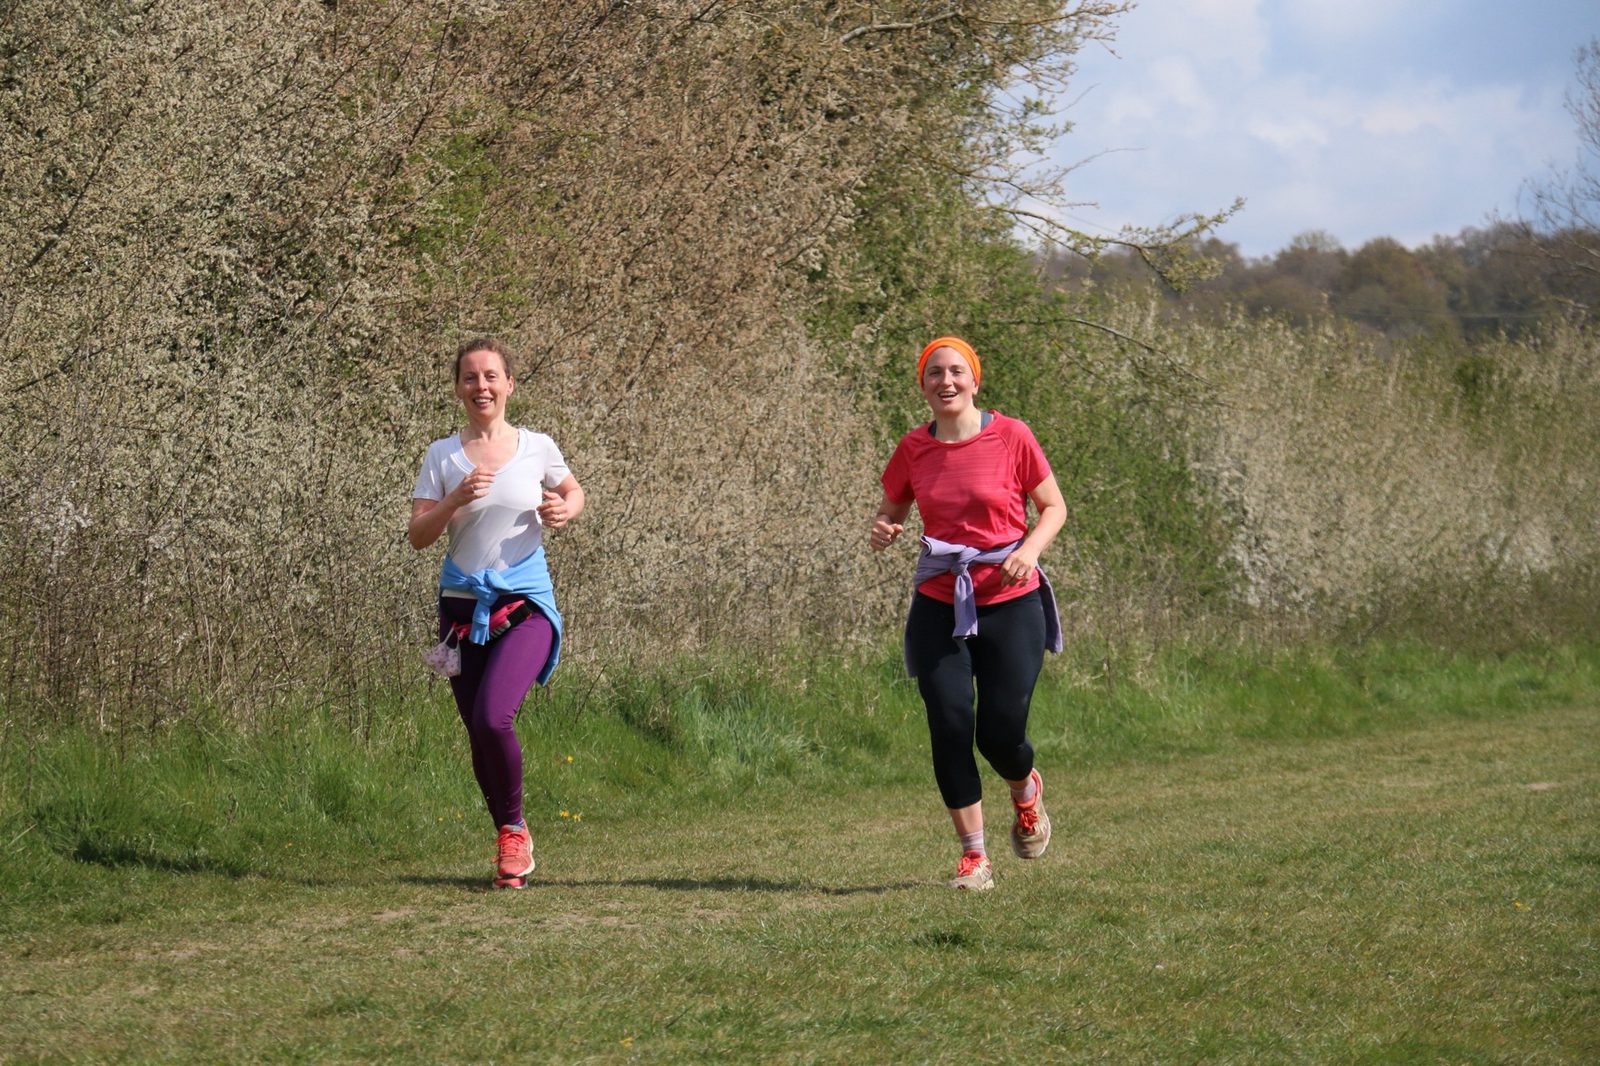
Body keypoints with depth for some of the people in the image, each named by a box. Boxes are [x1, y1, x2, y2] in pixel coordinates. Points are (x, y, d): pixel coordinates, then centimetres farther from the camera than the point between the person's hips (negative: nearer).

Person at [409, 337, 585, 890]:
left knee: (493, 718, -22)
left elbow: (574, 492, 21)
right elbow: (417, 536, -2)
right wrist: (456, 500, -18)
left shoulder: (537, 448, 2)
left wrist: (564, 511, -2)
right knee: (478, 732, 6)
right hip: (463, 605, 2)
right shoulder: (443, 456, 2)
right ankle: (509, 839, 25)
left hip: (525, 604, -2)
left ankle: (514, 830, 0)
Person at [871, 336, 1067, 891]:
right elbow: (891, 511, 16)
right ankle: (973, 856, 7)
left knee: (1000, 734, -4)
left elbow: (1054, 506, 2)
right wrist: (882, 531, -8)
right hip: (939, 605, 2)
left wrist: (1030, 550, -17)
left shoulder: (1011, 437, -6)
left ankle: (1026, 792, 34)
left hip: (1010, 602, -2)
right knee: (950, 728, -6)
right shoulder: (913, 449, 2)